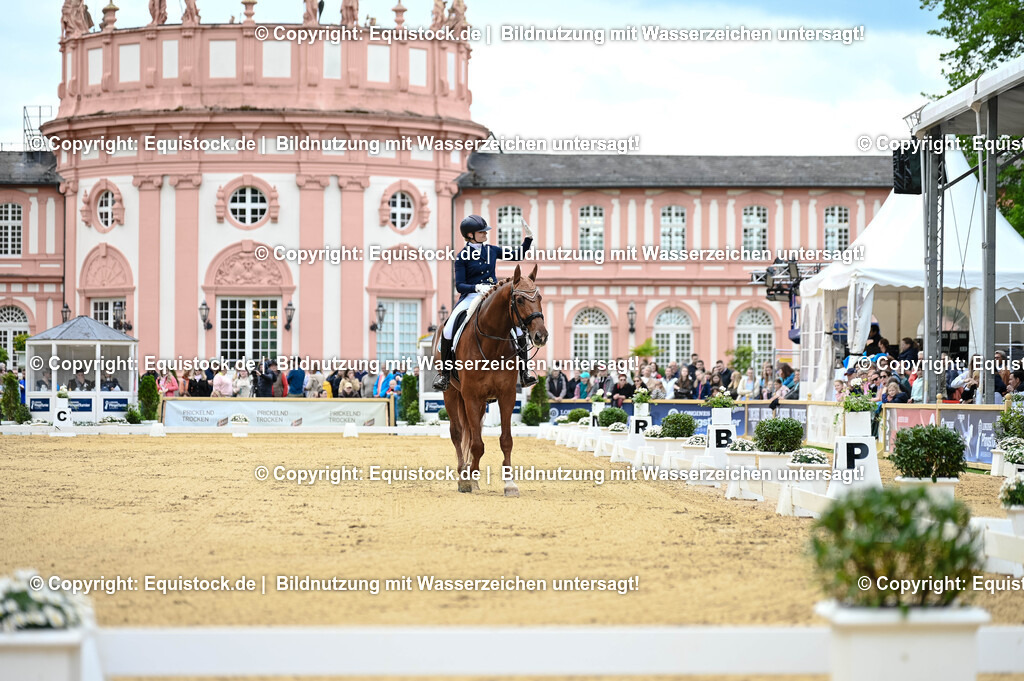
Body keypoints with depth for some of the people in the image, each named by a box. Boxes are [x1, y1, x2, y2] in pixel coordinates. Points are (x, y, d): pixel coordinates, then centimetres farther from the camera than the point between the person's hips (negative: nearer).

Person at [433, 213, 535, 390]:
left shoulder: (491, 250, 9)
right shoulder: (462, 257, -3)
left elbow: (516, 256, 21)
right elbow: (459, 286, -7)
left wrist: (528, 239, 8)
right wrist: (477, 287, -24)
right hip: (471, 296, -3)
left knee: (518, 325, -18)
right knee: (448, 329, -25)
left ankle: (524, 372, -9)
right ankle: (444, 372, -9)